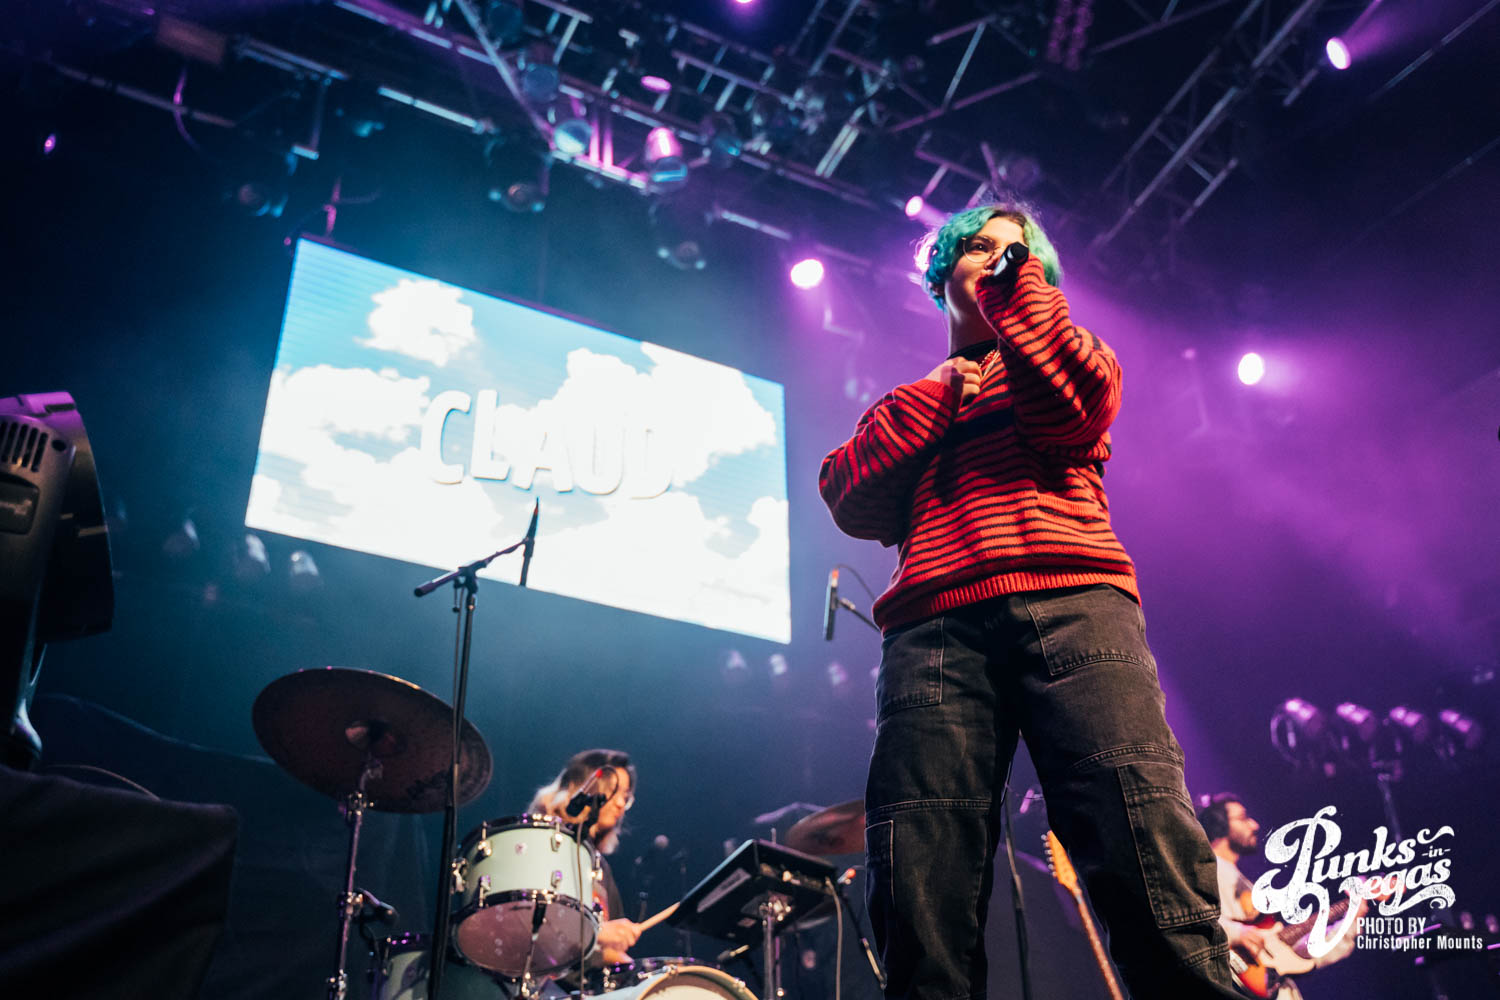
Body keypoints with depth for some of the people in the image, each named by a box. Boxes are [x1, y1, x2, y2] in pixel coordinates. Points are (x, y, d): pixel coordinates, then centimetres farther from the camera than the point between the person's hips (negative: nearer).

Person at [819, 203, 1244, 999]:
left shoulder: (1052, 352, 30)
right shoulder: (906, 403, 33)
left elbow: (1076, 409, 4)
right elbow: (850, 498, 14)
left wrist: (1017, 290, 11)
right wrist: (938, 397, 9)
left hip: (1069, 602, -1)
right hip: (934, 632, 1)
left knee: (1147, 860, -20)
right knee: (924, 902, -14)